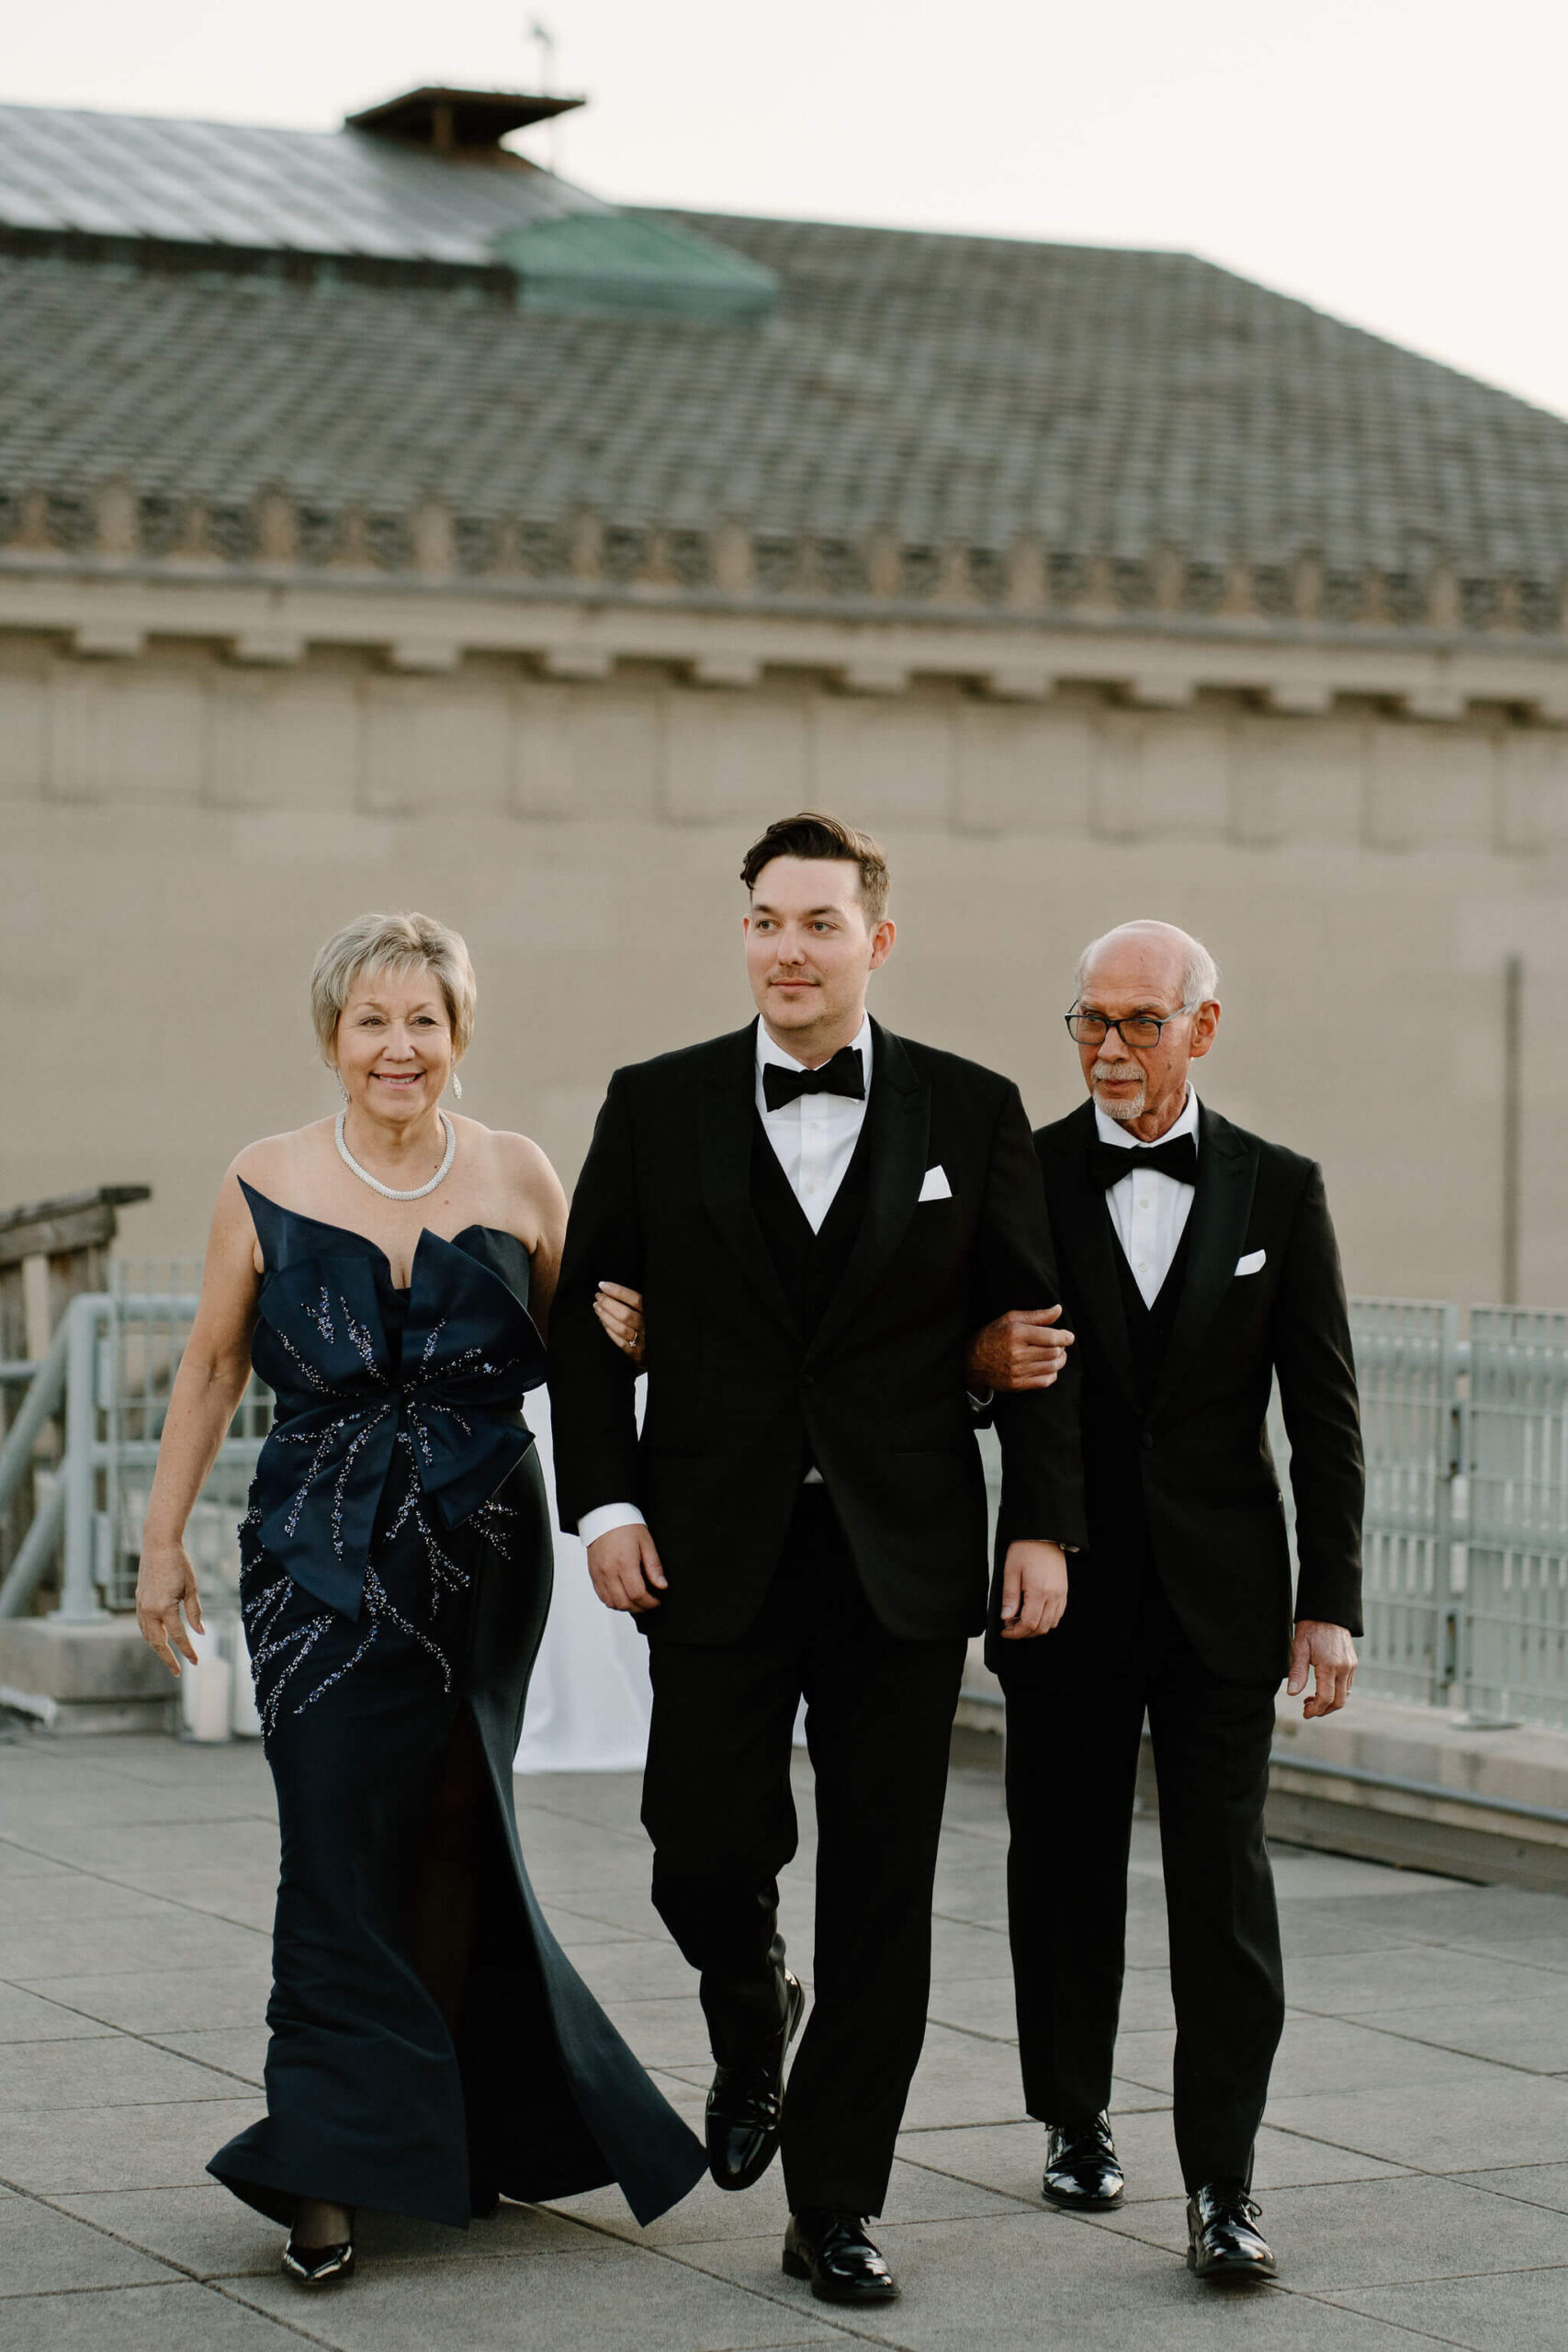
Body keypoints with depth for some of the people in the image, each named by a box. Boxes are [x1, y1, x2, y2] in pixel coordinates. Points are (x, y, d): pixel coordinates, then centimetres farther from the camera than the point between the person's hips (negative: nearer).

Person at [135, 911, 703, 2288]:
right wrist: (165, 1541, 7)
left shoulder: (520, 1182, 1)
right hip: (321, 1558, -1)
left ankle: (449, 2127, 25)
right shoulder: (267, 1188, -1)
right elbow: (213, 1367, 7)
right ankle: (334, 2170, -2)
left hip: (482, 1553, 1)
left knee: (453, 1839, 9)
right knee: (341, 1848, -7)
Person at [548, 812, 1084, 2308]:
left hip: (902, 1563, 0)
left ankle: (833, 2207, 13)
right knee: (708, 1853, -1)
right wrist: (604, 1504, -5)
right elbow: (586, 1319, 5)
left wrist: (1043, 1525, -1)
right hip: (716, 1556, 0)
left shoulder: (972, 1114, 3)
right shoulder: (657, 1108, 3)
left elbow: (1029, 1330, 6)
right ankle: (750, 2030, 34)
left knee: (880, 1892, 2)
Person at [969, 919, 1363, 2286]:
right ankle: (1077, 2120, 29)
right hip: (1069, 1593, 1)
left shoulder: (1279, 1192, 4)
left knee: (1224, 1880, -5)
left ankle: (1223, 2185, -3)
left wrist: (1331, 1602, -3)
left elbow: (1326, 1416, 4)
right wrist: (980, 1361, -19)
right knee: (1067, 1868, 10)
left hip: (1222, 1596, -1)